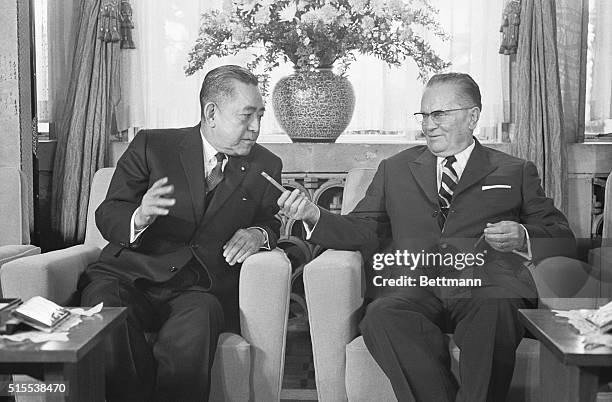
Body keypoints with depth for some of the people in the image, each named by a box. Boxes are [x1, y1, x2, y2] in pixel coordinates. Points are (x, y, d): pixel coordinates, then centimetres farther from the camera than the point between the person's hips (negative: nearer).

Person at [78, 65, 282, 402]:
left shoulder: (265, 166, 13)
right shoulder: (151, 146, 6)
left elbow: (271, 225, 21)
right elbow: (106, 216, 3)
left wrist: (259, 234, -5)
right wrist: (139, 218, -22)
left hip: (201, 288, 0)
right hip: (131, 273, 1)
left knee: (192, 330, -35)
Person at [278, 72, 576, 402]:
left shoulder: (515, 173, 19)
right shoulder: (395, 169, 24)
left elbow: (563, 241, 15)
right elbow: (362, 230, 18)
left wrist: (522, 239, -7)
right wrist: (314, 216, 0)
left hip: (485, 286, -1)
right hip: (415, 286, 2)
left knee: (494, 313, -36)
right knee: (380, 316, -32)